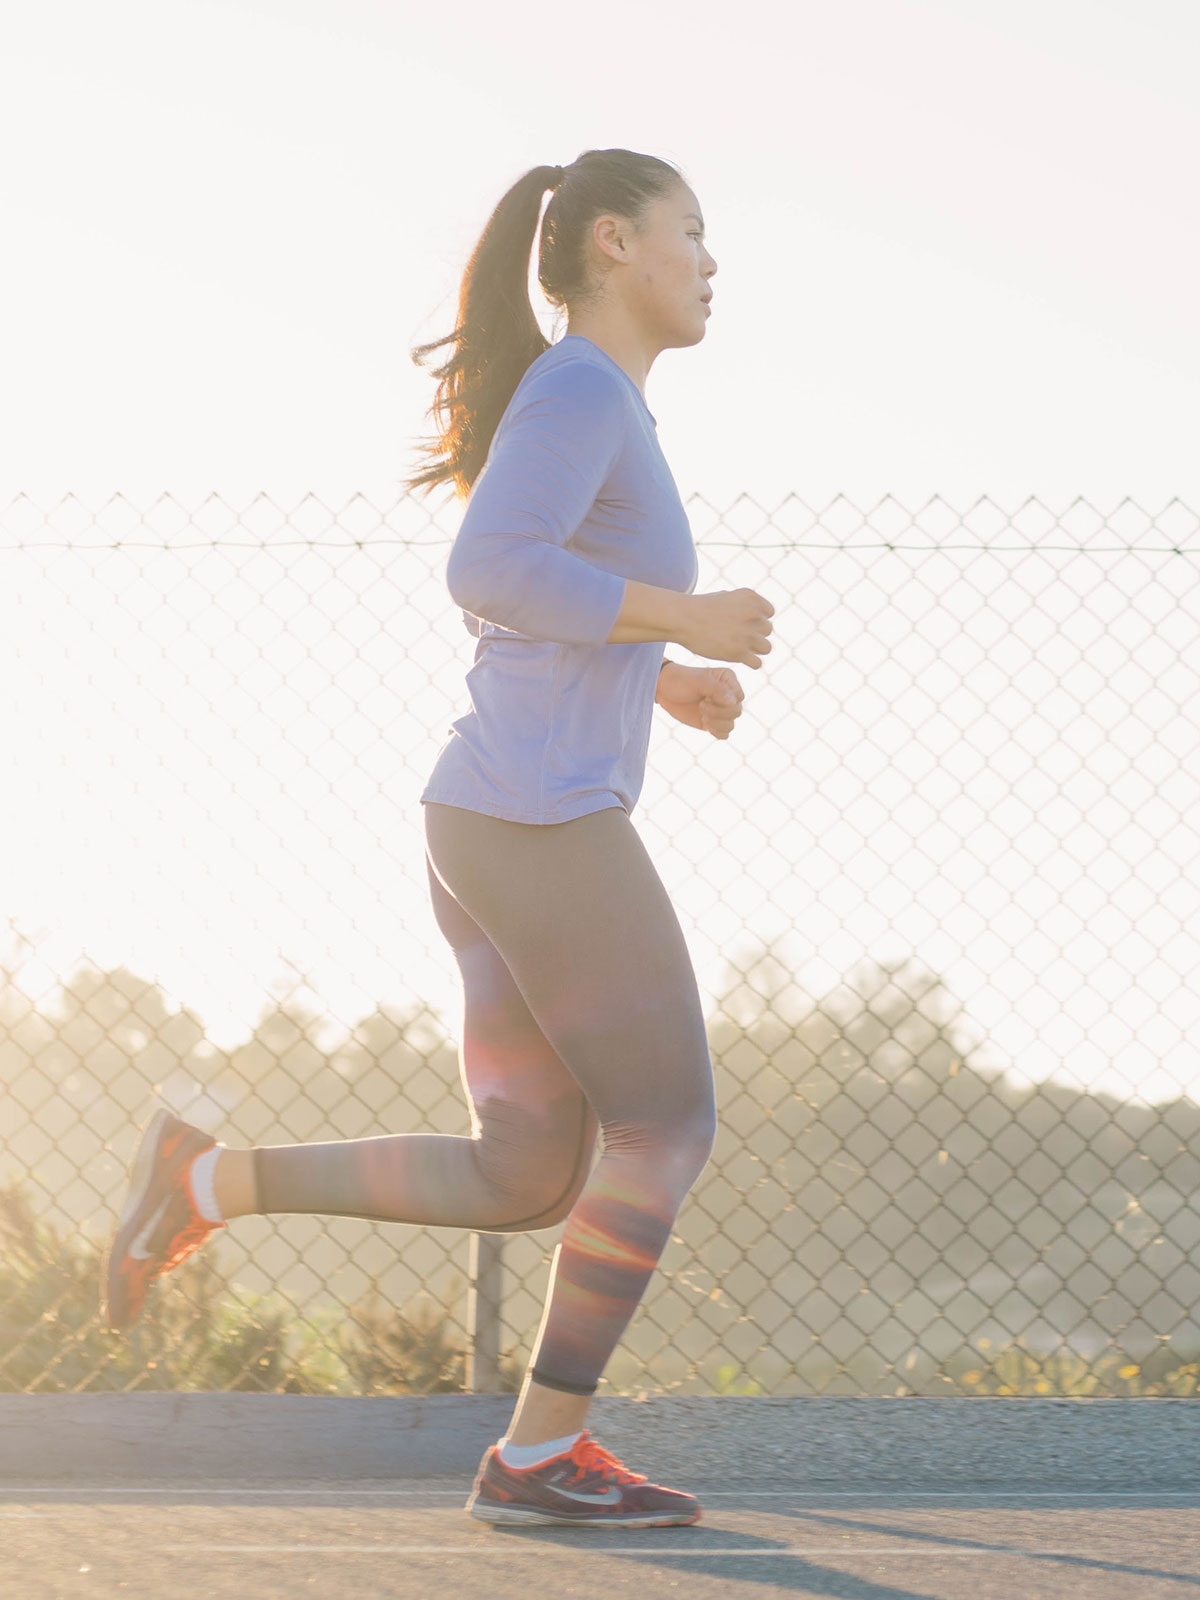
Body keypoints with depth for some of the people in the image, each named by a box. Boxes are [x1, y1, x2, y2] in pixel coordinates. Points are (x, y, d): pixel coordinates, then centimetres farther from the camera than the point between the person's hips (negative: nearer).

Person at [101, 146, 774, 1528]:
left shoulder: (583, 411, 21)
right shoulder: (580, 387, -10)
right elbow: (487, 574, -22)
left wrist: (657, 677, 21)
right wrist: (684, 620, -14)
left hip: (491, 830, 10)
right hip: (543, 822, -10)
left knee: (522, 1184, 9)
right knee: (668, 1129, 1)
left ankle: (209, 1182, 4)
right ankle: (543, 1450, 5)